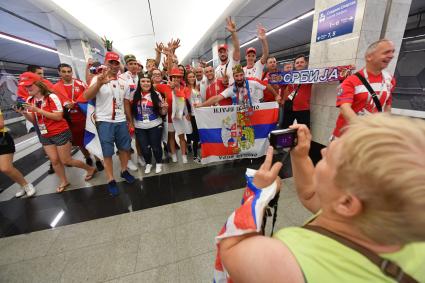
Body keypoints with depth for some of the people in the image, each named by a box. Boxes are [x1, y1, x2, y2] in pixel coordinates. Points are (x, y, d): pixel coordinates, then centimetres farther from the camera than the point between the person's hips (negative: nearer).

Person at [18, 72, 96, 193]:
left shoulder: (51, 97, -16)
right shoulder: (29, 100, 5)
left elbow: (58, 116, -21)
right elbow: (33, 120, 7)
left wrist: (37, 109, -24)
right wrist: (24, 113, -12)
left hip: (60, 133, -7)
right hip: (45, 136, 7)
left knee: (66, 160, 1)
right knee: (54, 160, 10)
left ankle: (90, 169, 21)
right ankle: (64, 182, 28)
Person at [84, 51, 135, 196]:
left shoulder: (124, 82, 8)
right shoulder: (98, 79, -6)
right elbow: (86, 97, -23)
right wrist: (99, 83, -42)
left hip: (121, 121, 4)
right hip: (104, 122, -4)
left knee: (125, 147, 13)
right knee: (107, 152, 4)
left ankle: (124, 171, 34)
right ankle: (111, 180, 18)